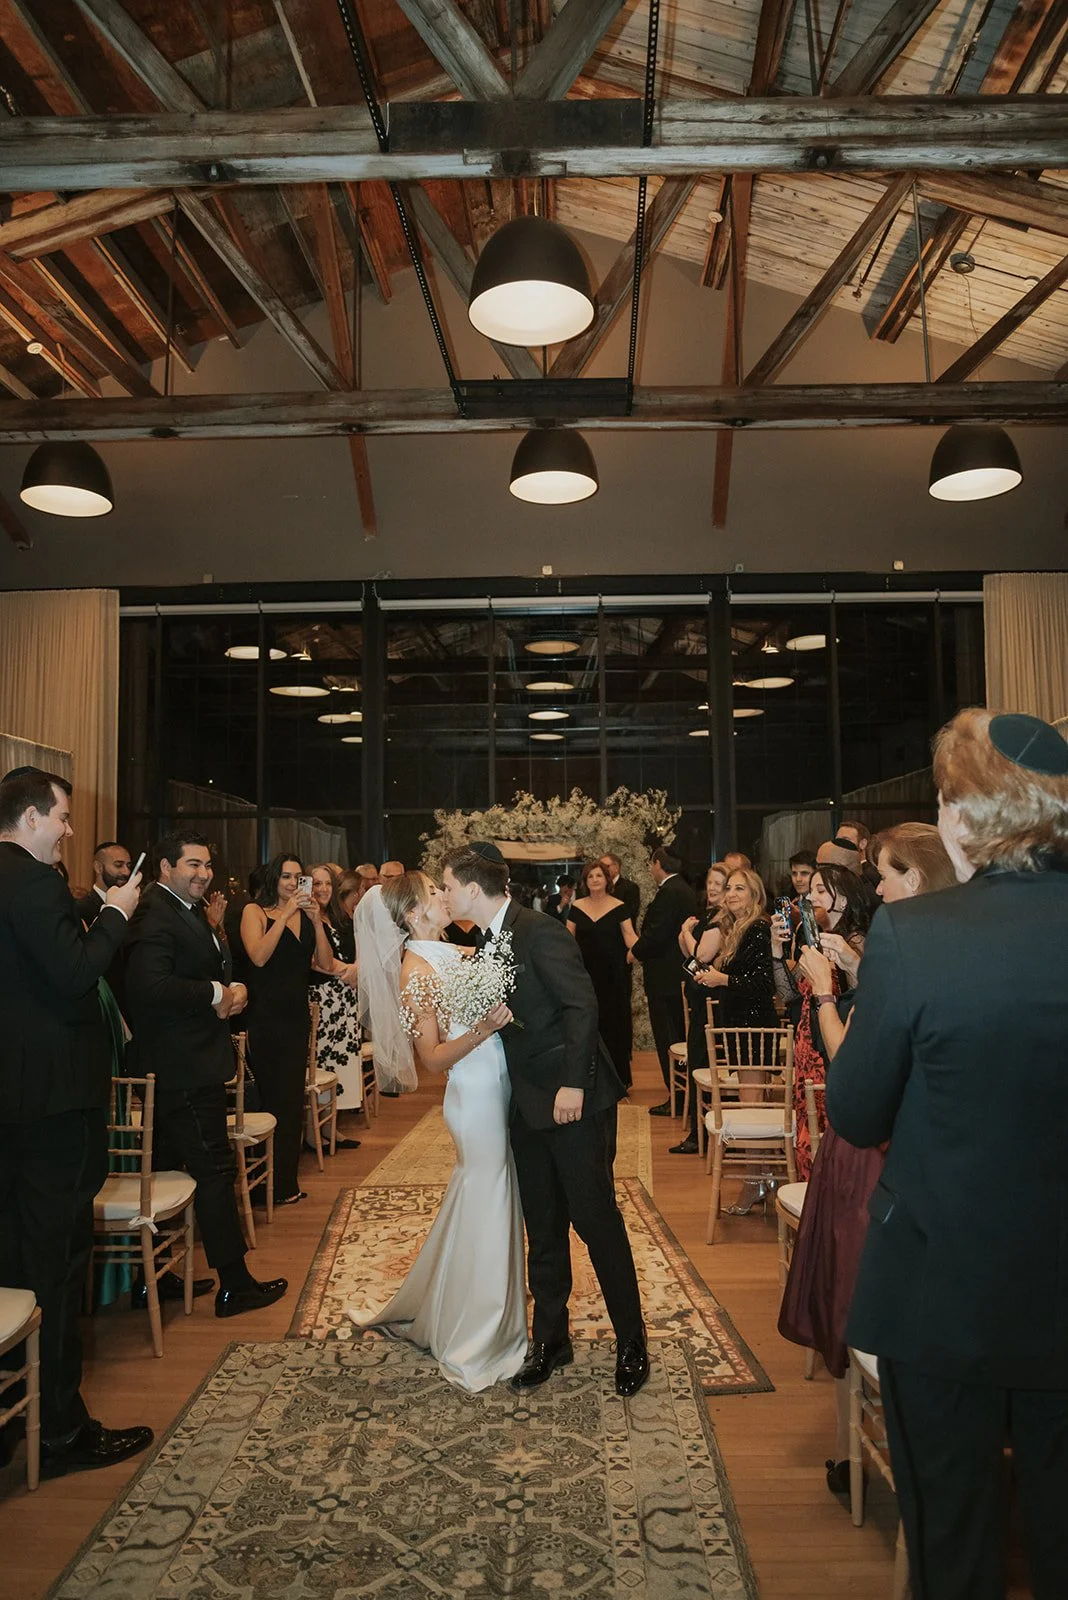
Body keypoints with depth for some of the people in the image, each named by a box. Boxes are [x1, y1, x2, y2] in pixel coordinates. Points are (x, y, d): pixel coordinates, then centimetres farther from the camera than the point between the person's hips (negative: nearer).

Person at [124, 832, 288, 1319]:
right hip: (182, 1067, -11)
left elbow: (212, 972, 23)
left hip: (183, 1065, 11)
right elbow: (151, 985, -30)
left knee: (165, 1169, 16)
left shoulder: (191, 912, 16)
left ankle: (153, 1278, 27)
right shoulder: (157, 915, -17)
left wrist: (232, 991, 2)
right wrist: (216, 994, -19)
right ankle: (234, 1285, 5)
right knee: (216, 1169, -4)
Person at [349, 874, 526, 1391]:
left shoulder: (455, 953, 10)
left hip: (498, 1088, 8)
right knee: (484, 1209, 3)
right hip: (475, 1093, -8)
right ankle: (472, 1343, 23)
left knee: (487, 1202, 19)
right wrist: (483, 1030, -27)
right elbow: (432, 1057, -15)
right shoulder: (416, 969, -14)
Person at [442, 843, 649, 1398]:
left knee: (595, 1218, 2)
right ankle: (550, 1338, 30)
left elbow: (582, 1004, -22)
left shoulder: (539, 932, -16)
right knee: (542, 1227, 15)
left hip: (574, 1100, -8)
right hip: (529, 1103, 8)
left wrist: (573, 1085, -24)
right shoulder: (492, 941, 11)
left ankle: (631, 1342, 18)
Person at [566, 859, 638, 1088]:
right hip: (585, 972, 2)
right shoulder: (577, 907, 5)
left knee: (614, 1022, 1)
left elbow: (630, 936, -6)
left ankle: (619, 1078, 10)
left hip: (612, 974, -2)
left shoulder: (618, 907, 0)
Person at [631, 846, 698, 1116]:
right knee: (680, 1036, 17)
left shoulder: (668, 893, -17)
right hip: (681, 974, 10)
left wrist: (636, 952, -6)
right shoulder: (686, 890, 13)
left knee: (667, 1040, -4)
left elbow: (656, 934, -22)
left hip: (664, 977, -10)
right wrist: (642, 948, 15)